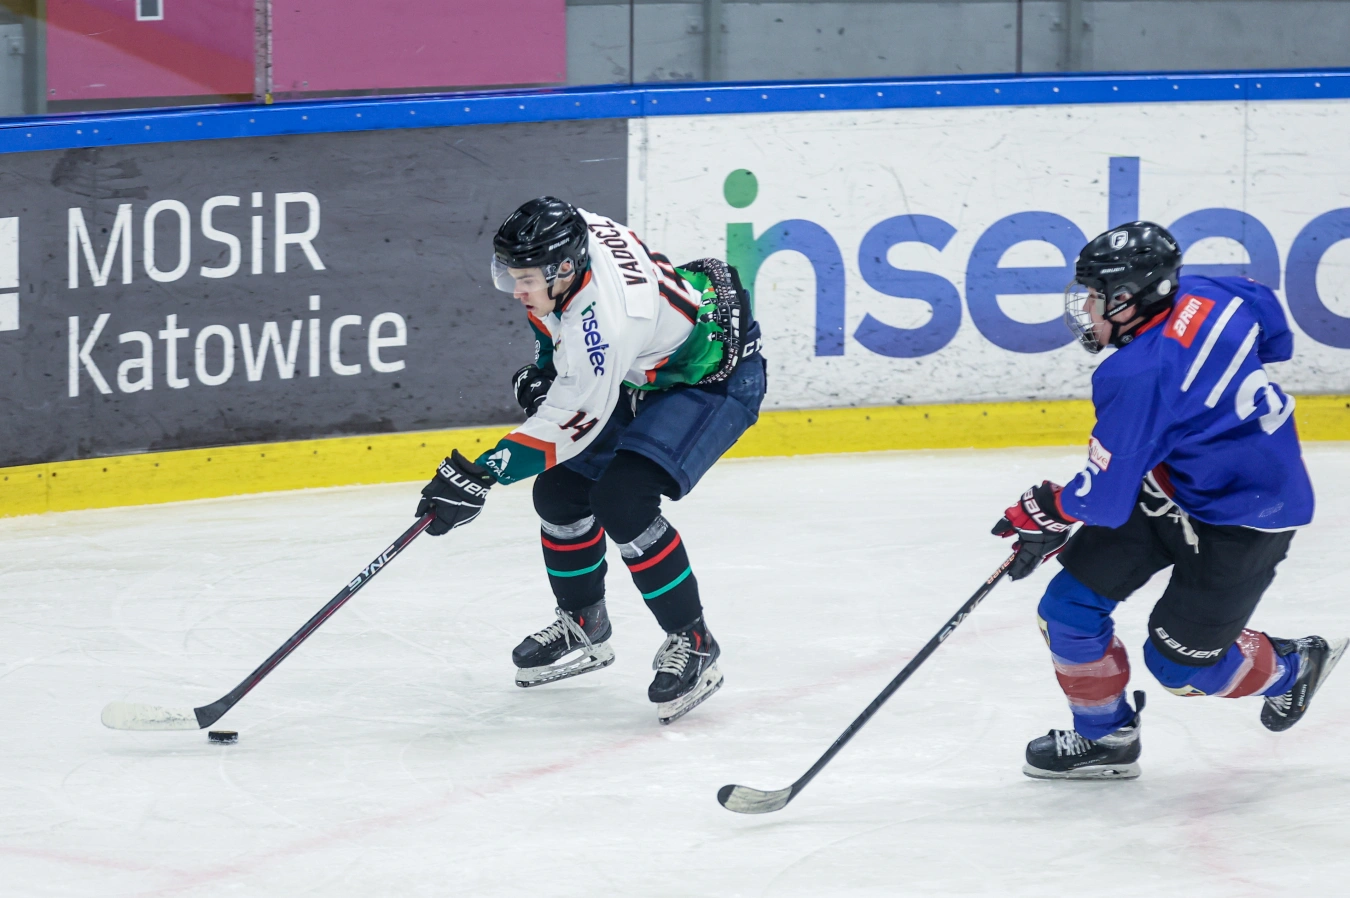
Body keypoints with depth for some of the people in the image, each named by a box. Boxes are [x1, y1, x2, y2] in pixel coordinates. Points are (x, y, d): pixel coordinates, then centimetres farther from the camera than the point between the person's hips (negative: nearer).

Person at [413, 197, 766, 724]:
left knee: (621, 502, -25)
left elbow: (573, 420, -34)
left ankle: (692, 643, -11)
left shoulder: (605, 318, -39)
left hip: (712, 379, -10)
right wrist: (543, 368, 3)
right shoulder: (569, 238, -15)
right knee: (559, 491, 6)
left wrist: (480, 477, -35)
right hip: (644, 376, 10)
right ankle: (584, 627, 27)